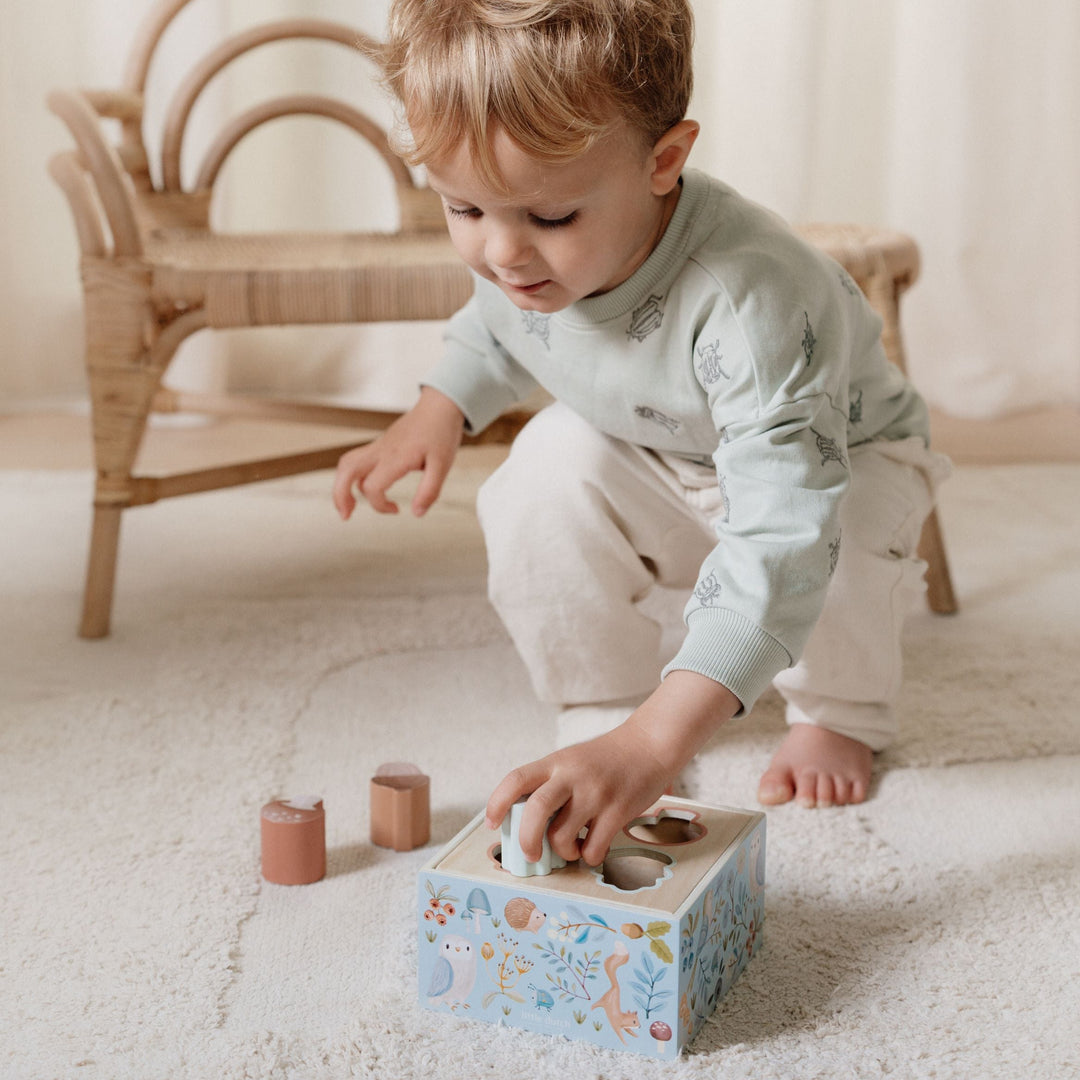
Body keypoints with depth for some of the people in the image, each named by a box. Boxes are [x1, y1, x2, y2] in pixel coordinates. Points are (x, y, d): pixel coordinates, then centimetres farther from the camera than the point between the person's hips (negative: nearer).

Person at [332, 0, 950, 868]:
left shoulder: (750, 300, -46)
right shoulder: (516, 256, -23)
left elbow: (781, 537, -54)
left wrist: (656, 742, -61)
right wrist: (438, 410, -12)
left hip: (840, 455, -4)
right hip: (654, 468, 5)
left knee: (840, 534, -36)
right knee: (549, 473, -25)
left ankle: (841, 712, -1)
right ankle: (604, 703, -2)